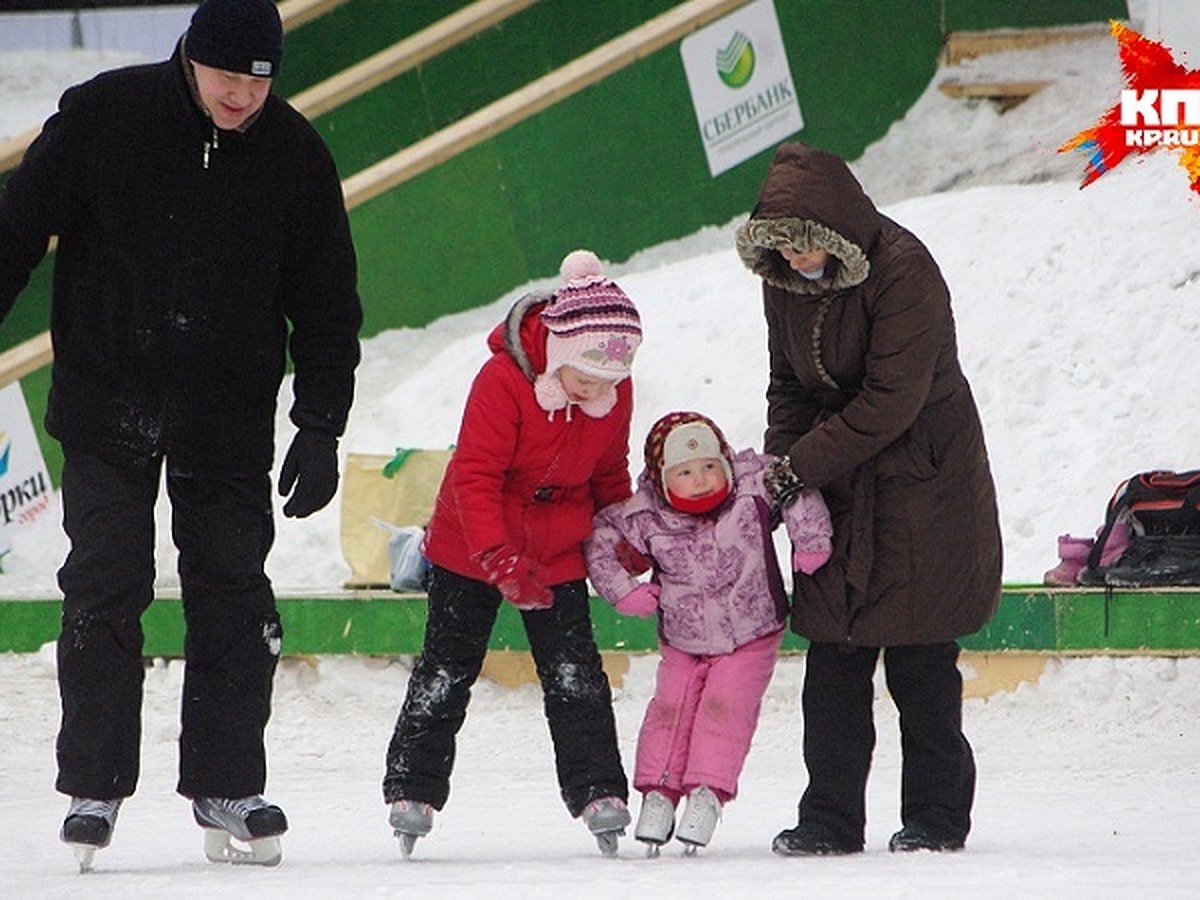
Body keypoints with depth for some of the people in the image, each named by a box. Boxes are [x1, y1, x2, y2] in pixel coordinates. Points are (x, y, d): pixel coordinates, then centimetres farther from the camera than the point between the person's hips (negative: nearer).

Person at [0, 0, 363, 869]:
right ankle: (94, 787, 3)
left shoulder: (296, 154, -4)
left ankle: (227, 785, 10)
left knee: (234, 597, 1)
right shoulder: (102, 115, -10)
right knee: (104, 592, -4)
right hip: (107, 407, -1)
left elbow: (326, 305, 4)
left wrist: (321, 429, -1)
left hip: (228, 420, 2)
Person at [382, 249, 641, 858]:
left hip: (557, 554, 4)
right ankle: (411, 788, 11)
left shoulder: (615, 393, -7)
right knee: (446, 671, 3)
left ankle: (598, 792, -1)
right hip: (472, 549, -3)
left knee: (575, 674, -3)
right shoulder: (504, 380, -25)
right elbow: (475, 476, -25)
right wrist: (501, 561, -32)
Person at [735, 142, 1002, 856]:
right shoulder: (785, 278, 2)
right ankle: (831, 818, 6)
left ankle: (936, 815, 6)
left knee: (921, 662, -4)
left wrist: (799, 465, -20)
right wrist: (778, 464, -6)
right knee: (833, 658, 2)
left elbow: (891, 401, -22)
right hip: (838, 483, 6)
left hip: (922, 480, -6)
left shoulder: (903, 272, -21)